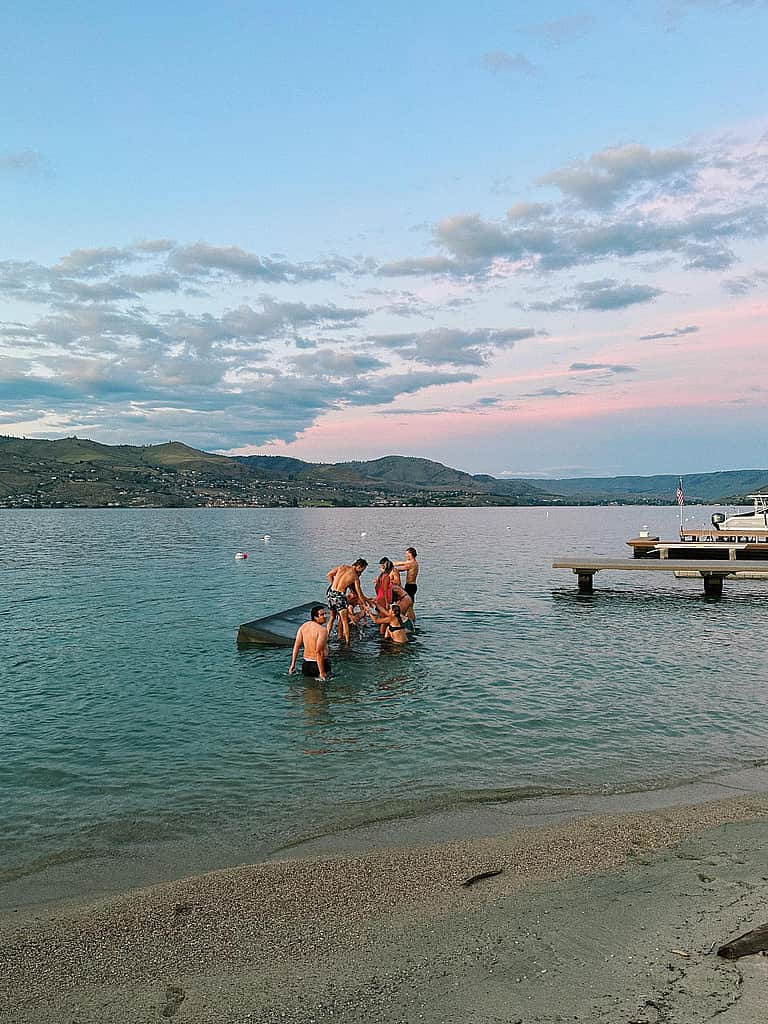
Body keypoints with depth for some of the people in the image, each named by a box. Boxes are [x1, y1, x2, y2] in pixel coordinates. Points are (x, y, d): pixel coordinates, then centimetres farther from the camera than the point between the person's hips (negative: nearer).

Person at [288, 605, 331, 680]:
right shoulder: (322, 630, -17)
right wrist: (322, 672, -21)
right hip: (320, 663, -7)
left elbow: (296, 646, 4)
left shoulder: (303, 627, 4)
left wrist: (293, 664, 8)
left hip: (306, 663, 7)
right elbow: (319, 652, -22)